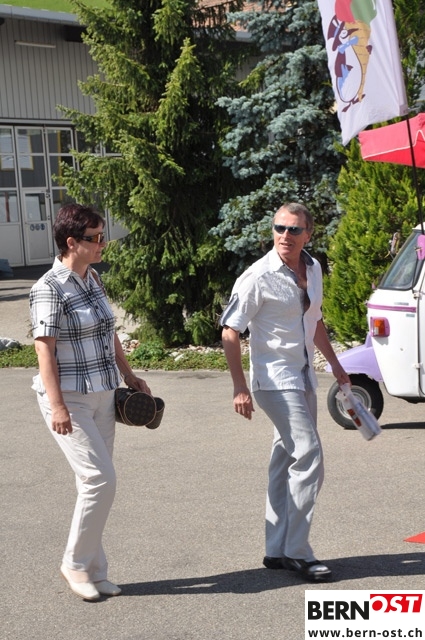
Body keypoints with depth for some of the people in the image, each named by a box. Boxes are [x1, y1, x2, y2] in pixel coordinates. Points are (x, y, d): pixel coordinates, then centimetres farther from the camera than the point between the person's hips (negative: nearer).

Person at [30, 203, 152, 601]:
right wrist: (57, 406, -23)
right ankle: (75, 563, 5)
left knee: (95, 483, 8)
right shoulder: (49, 289, -14)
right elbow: (45, 349, -18)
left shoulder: (93, 279, 9)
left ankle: (93, 571, 16)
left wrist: (130, 376, 23)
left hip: (102, 396, 8)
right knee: (100, 478, -12)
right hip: (69, 399, -8)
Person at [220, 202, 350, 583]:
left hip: (303, 379, 8)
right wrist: (240, 387, -18)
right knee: (309, 455, -15)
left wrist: (335, 364, 24)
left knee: (288, 461, 12)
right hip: (275, 380, -8)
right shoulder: (258, 277, -15)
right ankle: (297, 552, -8)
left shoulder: (313, 269, 7)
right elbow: (230, 332, -13)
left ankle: (278, 551, 20)